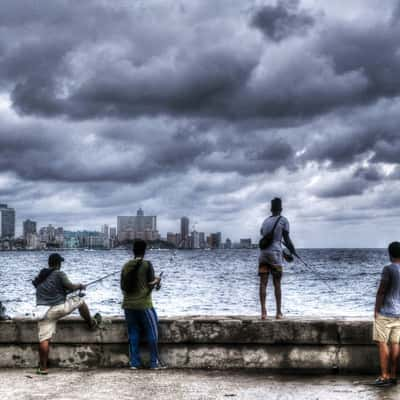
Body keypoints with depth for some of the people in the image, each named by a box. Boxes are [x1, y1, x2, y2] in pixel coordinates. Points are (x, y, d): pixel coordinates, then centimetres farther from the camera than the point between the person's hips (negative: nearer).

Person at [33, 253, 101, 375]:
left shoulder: (40, 277, 17)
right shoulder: (59, 274, -4)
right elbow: (70, 286, -7)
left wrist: (64, 291, 30)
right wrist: (80, 286, 13)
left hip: (43, 311, 5)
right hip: (59, 308, -5)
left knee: (44, 339, 1)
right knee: (79, 300, 18)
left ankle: (43, 367, -1)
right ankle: (92, 323, 33)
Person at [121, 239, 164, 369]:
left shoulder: (126, 266, 3)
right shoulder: (147, 265, -9)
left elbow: (122, 287, 9)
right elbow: (151, 285, -10)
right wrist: (157, 281, 11)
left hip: (128, 305, 5)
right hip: (144, 304, -4)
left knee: (133, 333, 10)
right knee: (152, 332, 6)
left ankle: (134, 362, 10)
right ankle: (154, 362, 7)